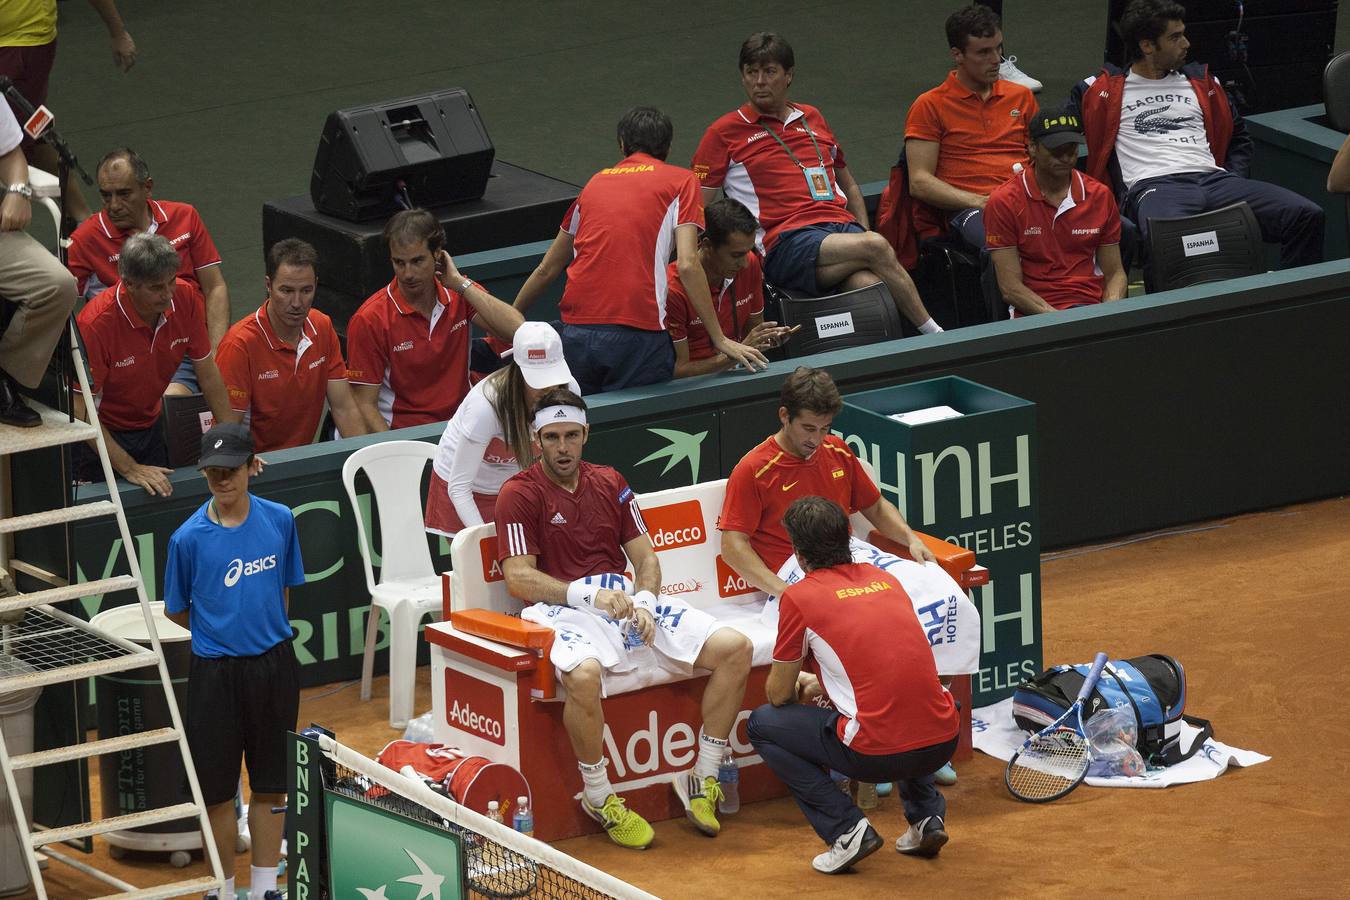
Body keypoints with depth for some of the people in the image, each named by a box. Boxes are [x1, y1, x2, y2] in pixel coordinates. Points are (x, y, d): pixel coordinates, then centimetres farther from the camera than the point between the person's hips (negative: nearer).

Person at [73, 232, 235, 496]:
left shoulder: (186, 299, -14)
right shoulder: (96, 323, -29)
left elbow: (208, 375, -2)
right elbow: (80, 407, -25)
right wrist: (129, 469, -26)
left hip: (150, 428, 5)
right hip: (102, 435, -5)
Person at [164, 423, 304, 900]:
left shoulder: (280, 520, -3)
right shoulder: (189, 537, -11)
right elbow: (177, 610, 2)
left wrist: (266, 631, 10)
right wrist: (222, 632, 9)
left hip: (273, 666, 2)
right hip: (216, 675, -2)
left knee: (271, 786, 11)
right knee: (218, 790, 5)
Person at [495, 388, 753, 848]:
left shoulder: (609, 483, 17)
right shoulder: (519, 494, 0)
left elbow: (645, 556, 16)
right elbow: (519, 577, -8)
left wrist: (644, 601, -7)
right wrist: (589, 594, -20)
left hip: (627, 601, 6)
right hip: (564, 610, -6)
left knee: (735, 648, -11)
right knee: (584, 674, -42)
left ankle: (702, 780, -1)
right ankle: (599, 798, -20)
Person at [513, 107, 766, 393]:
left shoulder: (595, 182, 22)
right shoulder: (681, 180, 9)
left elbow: (546, 269, 26)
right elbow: (687, 265, -4)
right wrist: (720, 339, -2)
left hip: (576, 332, 4)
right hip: (637, 334, -4)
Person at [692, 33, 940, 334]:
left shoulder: (812, 118, 26)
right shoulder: (724, 133, 11)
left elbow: (848, 184, 36)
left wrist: (863, 231, 16)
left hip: (844, 228, 4)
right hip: (786, 242, -4)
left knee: (868, 284, -32)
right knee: (877, 247, -30)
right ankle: (935, 334, -22)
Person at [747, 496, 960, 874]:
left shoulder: (799, 598, -2)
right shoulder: (884, 578, 15)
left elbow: (778, 695, 9)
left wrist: (798, 685, 33)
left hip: (877, 755, -6)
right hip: (943, 742, 6)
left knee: (762, 725, 15)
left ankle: (846, 829, 4)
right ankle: (927, 815, 23)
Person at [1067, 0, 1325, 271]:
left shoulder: (1201, 83, 27)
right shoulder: (1103, 90, 15)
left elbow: (1238, 138, 35)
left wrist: (1235, 184, 15)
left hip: (1214, 179, 5)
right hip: (1153, 187, -5)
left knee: (1308, 216, -19)